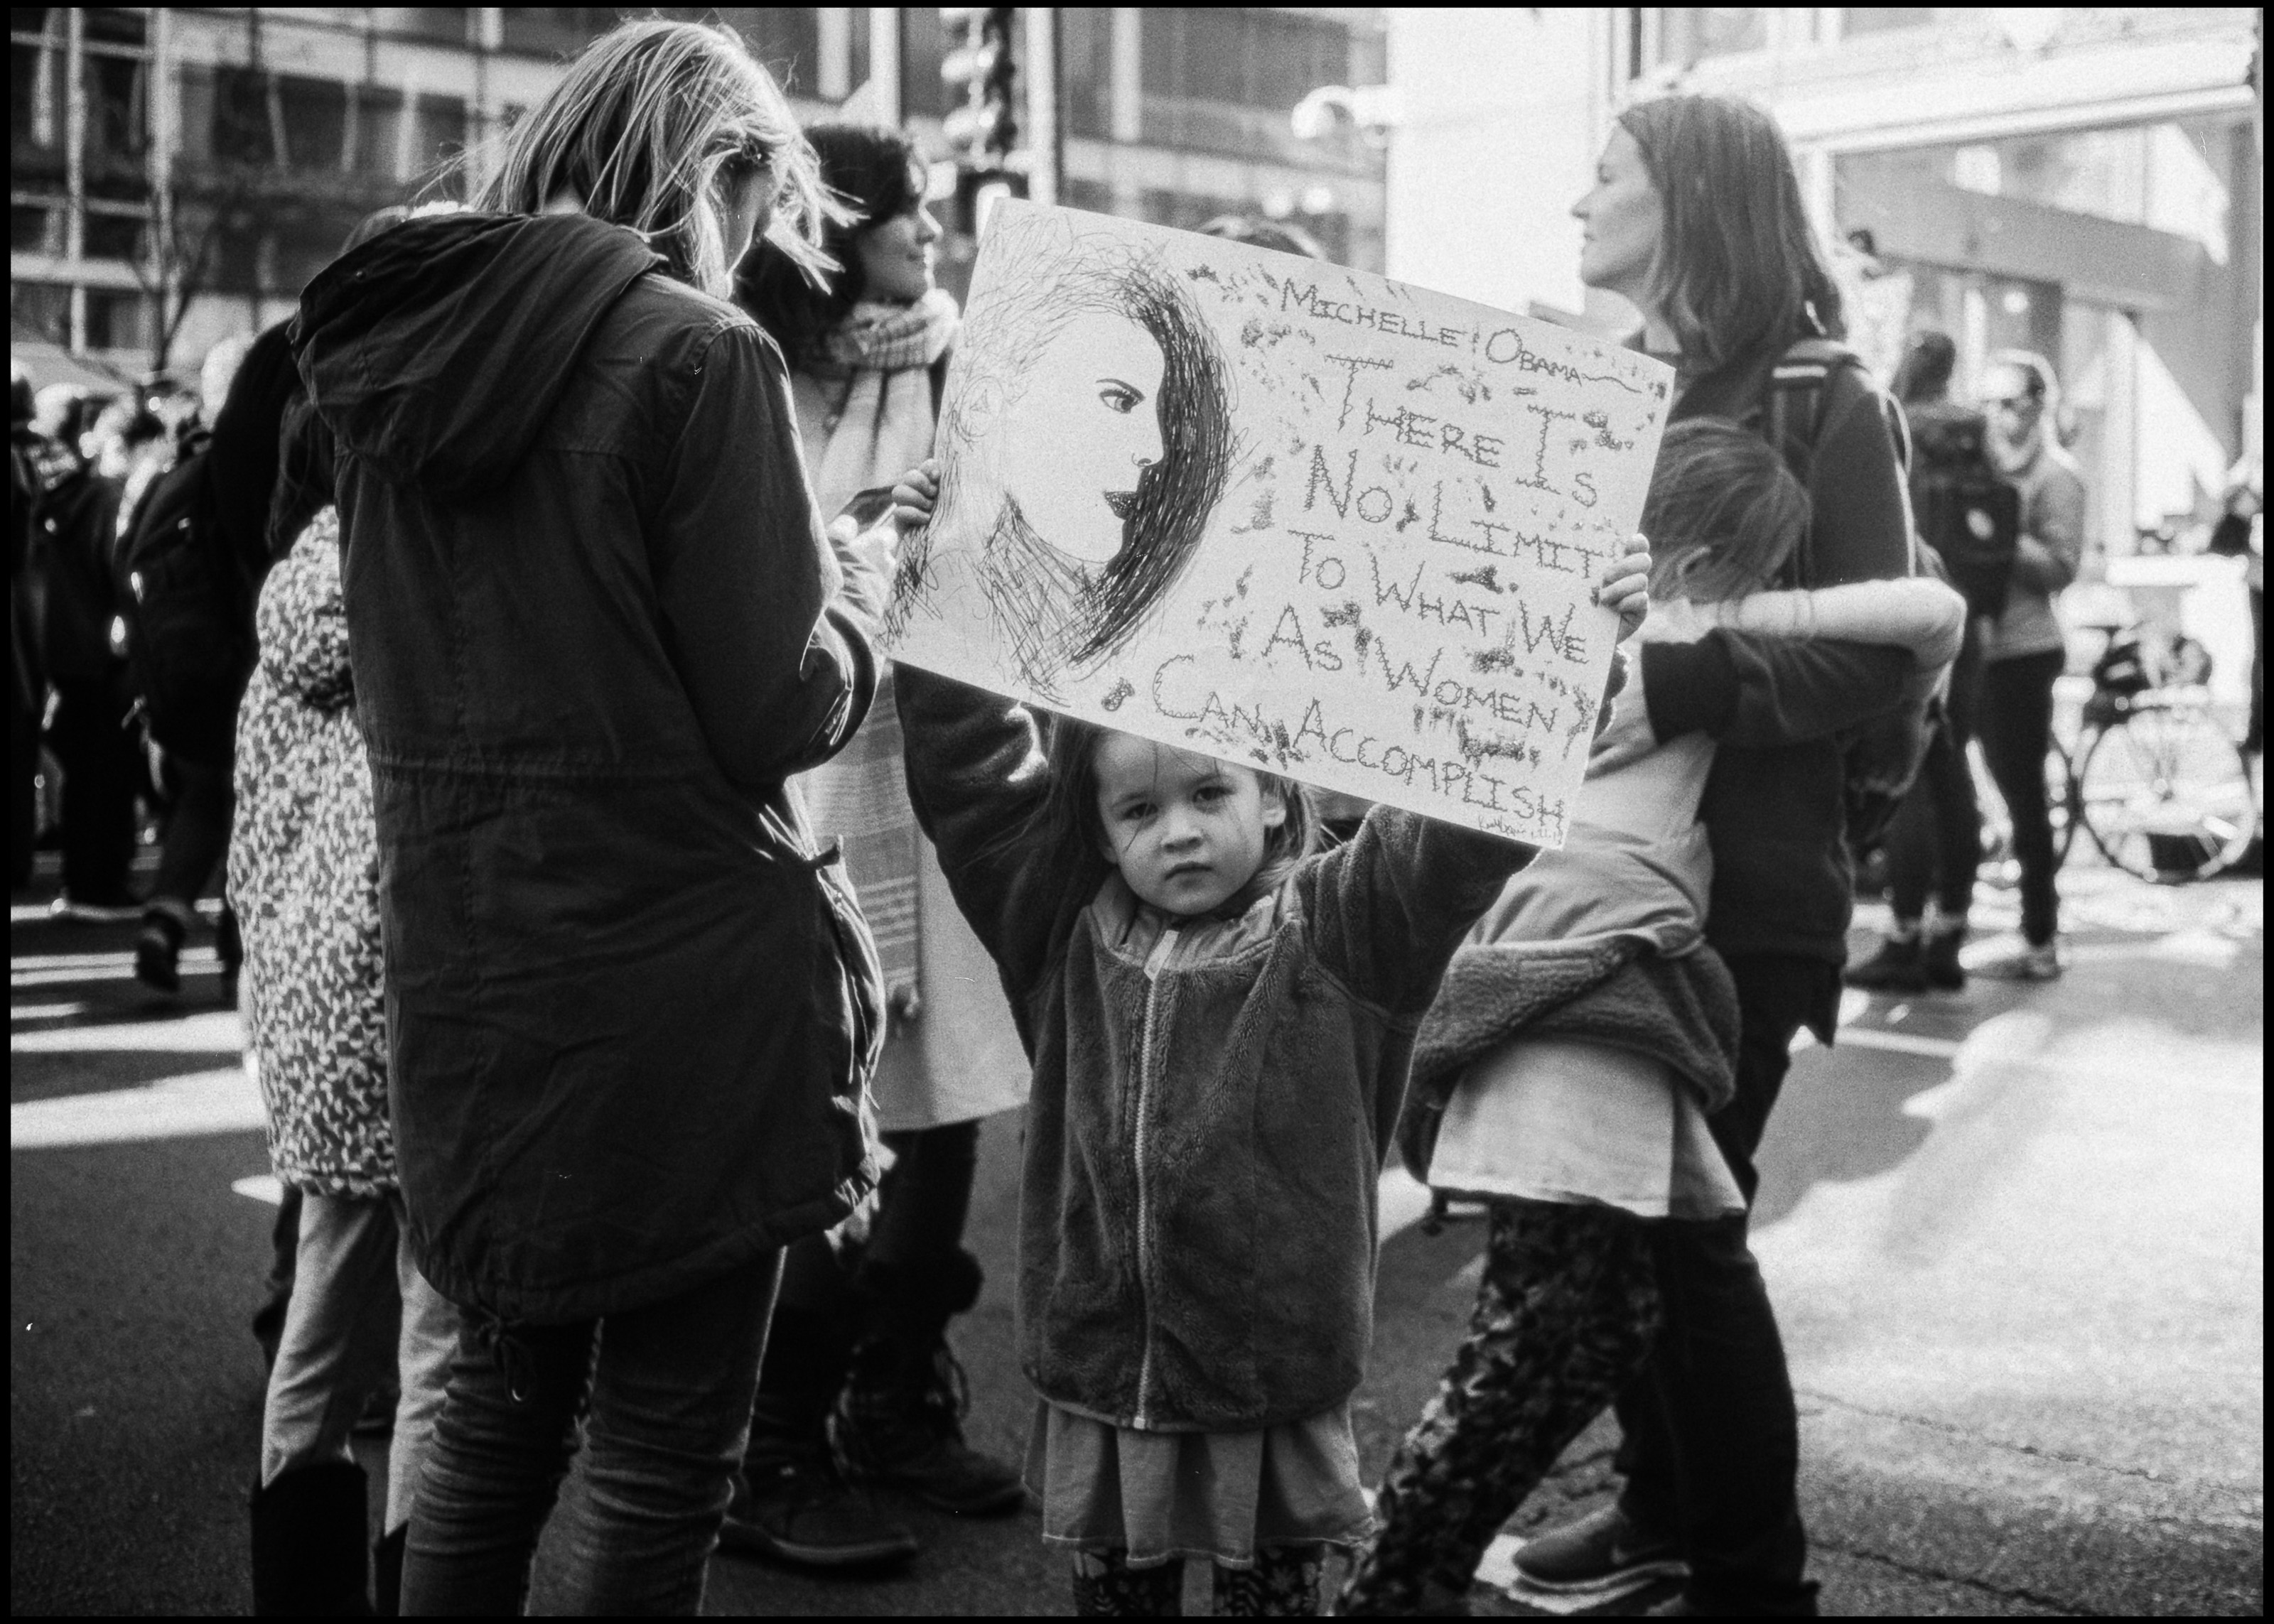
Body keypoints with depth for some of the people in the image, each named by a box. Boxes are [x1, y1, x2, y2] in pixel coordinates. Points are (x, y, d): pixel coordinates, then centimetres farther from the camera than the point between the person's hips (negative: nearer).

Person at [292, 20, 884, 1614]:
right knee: (661, 1446, 5)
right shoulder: (699, 356, -13)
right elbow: (775, 717, -15)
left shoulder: (394, 351, 8)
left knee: (501, 1402, 21)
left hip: (460, 967, 7)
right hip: (671, 979, -7)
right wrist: (855, 601, 6)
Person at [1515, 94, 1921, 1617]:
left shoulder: (1827, 404, -5)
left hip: (1741, 882, -6)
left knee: (1685, 1213, -4)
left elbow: (1882, 654, -15)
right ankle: (1664, 1502, 26)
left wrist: (1688, 680, -28)